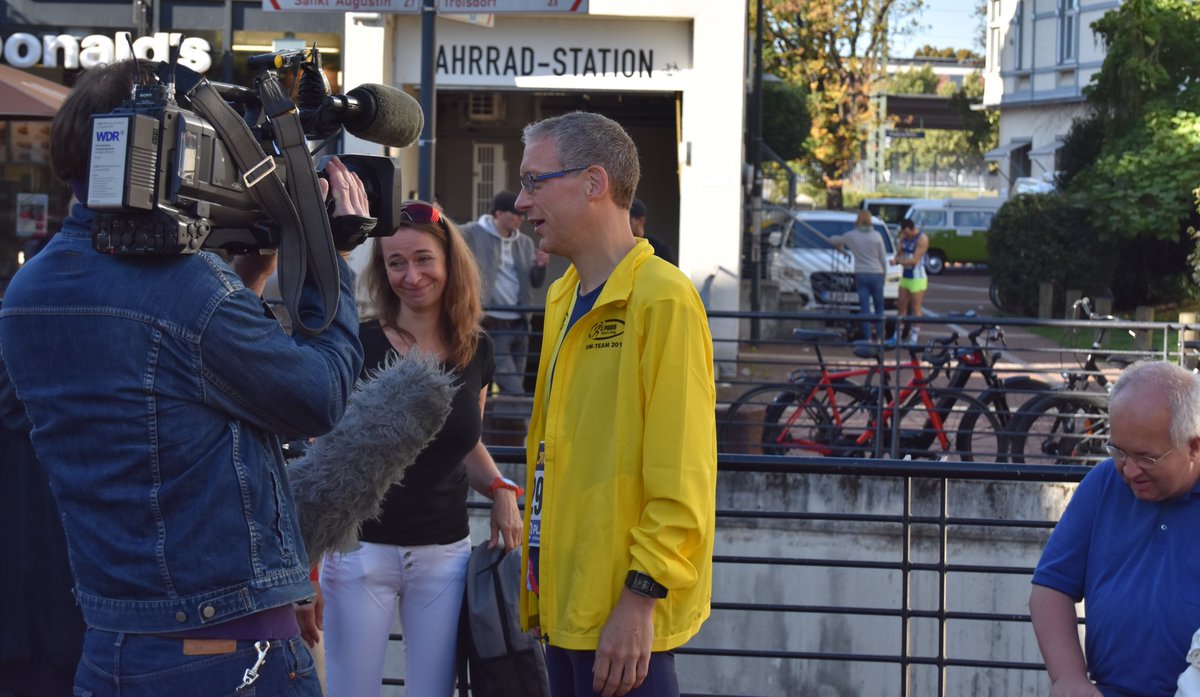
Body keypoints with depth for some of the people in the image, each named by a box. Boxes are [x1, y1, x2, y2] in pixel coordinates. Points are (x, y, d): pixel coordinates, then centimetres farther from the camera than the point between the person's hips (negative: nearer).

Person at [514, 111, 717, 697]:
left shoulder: (663, 299, -13)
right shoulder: (564, 298, 15)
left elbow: (680, 478, -17)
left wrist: (642, 597, -20)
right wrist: (539, 575, 17)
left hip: (623, 617, -9)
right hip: (567, 602, 9)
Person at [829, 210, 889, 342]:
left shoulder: (851, 236, -1)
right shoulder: (876, 236, -4)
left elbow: (832, 239, 15)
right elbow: (883, 257, 0)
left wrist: (840, 245, 37)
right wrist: (884, 271, 15)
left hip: (860, 275, 1)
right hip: (876, 274, -1)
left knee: (865, 309, 1)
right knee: (879, 308, 10)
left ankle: (868, 338, -4)